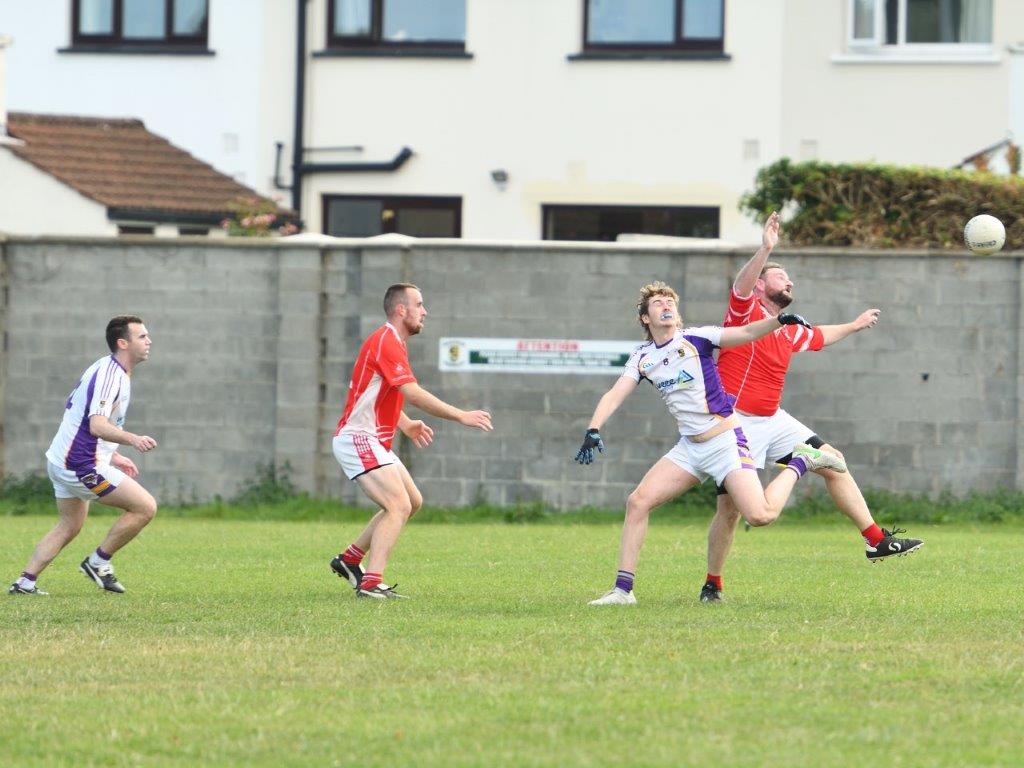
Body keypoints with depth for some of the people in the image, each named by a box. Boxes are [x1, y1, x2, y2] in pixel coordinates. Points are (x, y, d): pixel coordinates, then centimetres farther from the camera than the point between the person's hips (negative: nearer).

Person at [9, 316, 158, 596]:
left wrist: (112, 456, 27)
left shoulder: (105, 370, 14)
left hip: (62, 462, 11)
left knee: (70, 526, 22)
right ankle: (99, 562, 1)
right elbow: (97, 425, -31)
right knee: (145, 507, -10)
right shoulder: (109, 374, -18)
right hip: (82, 466, -11)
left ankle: (25, 582, 19)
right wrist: (132, 439, -48)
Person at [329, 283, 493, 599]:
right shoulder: (385, 342, -18)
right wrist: (461, 416, -26)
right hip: (358, 439, -11)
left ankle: (349, 559, 21)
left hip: (375, 442, 11)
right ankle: (370, 583, -25)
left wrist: (406, 425, 17)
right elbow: (414, 394, -28)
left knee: (412, 501, 17)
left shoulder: (390, 342, 16)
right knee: (399, 506, -19)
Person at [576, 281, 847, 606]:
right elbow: (615, 395, -2)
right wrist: (593, 430, -19)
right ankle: (623, 589, -2)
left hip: (725, 441, -5)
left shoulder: (694, 339, -7)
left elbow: (746, 333, -15)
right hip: (689, 448, 5)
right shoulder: (641, 357, 6)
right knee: (638, 502, -8)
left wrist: (779, 320, -34)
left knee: (760, 515, -21)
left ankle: (800, 463, 7)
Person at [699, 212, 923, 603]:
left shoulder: (791, 332, 15)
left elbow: (820, 336, 38)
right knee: (730, 509, -8)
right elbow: (741, 286, -30)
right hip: (738, 425, -8)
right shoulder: (746, 311, -7)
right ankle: (712, 584, 8)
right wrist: (765, 250, -45)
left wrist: (855, 325, 50)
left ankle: (878, 541, 11)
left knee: (833, 463, 4)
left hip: (773, 421, 8)